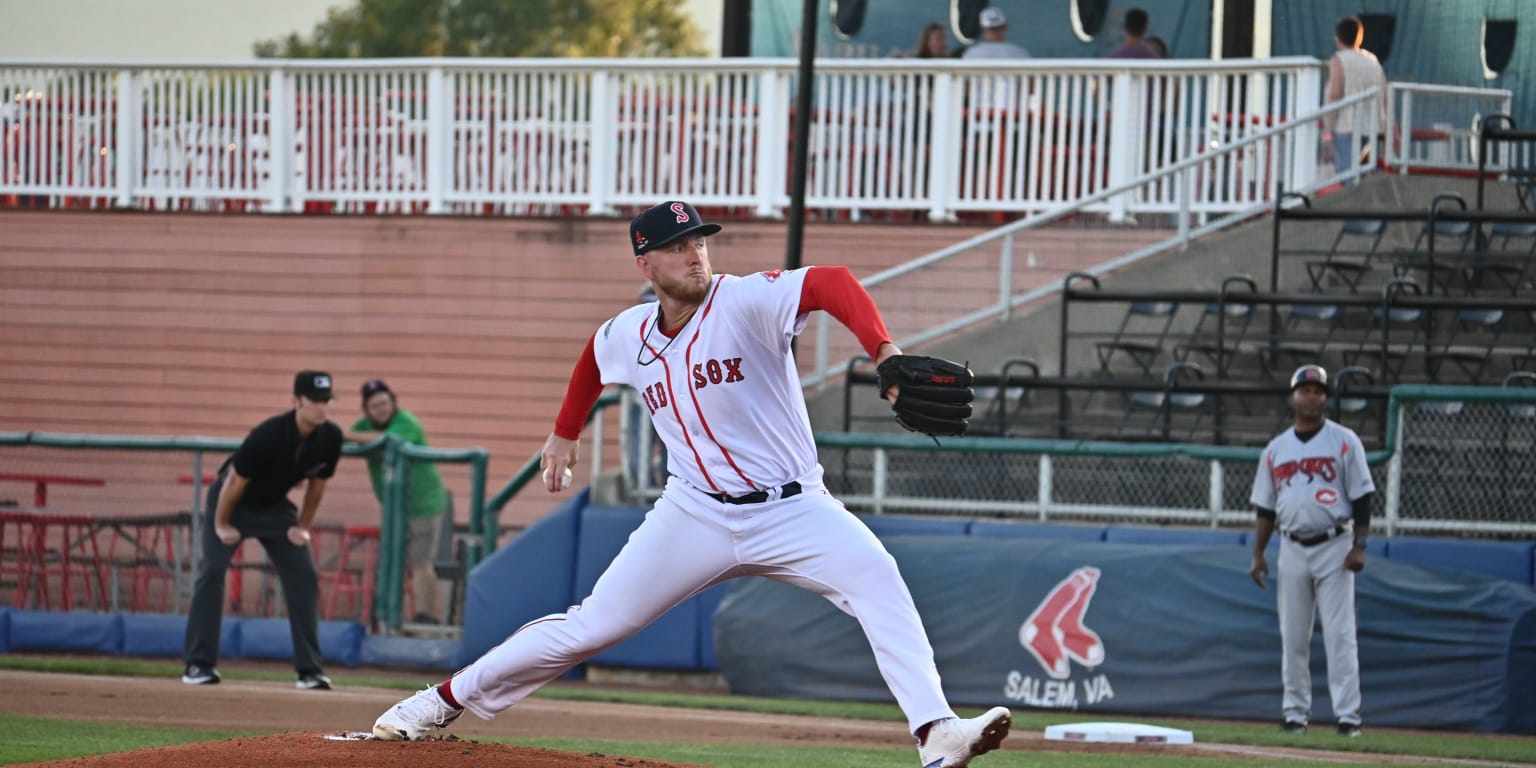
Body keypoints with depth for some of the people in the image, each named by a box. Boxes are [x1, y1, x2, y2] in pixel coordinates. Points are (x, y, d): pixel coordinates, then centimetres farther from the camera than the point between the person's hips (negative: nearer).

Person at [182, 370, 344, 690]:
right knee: (212, 570, -17)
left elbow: (317, 482, 0)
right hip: (232, 503, -5)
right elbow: (234, 481, -21)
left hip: (274, 506, 5)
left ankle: (309, 669, 0)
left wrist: (302, 527, 1)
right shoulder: (269, 435, -32)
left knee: (304, 576, -5)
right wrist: (221, 525, -14)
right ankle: (200, 664, -12)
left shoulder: (330, 438, -17)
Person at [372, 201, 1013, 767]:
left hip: (792, 510, -3)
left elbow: (832, 284, -34)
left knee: (878, 582, -29)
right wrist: (565, 433, 36)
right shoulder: (626, 336, 2)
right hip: (695, 516, 3)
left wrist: (884, 352, -50)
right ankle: (446, 700, 18)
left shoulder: (745, 302, -15)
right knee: (590, 626, 2)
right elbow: (594, 358, 28)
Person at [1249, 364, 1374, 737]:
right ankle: (1296, 712, 11)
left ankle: (1348, 713, -8)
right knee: (1293, 636, 5)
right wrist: (1258, 555, 6)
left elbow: (1361, 497, -3)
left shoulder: (1344, 441, -1)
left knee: (1339, 633, -8)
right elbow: (1265, 507, 13)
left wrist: (1359, 546, -11)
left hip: (1334, 546, -4)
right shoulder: (1275, 450, 11)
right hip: (1292, 549, 4)